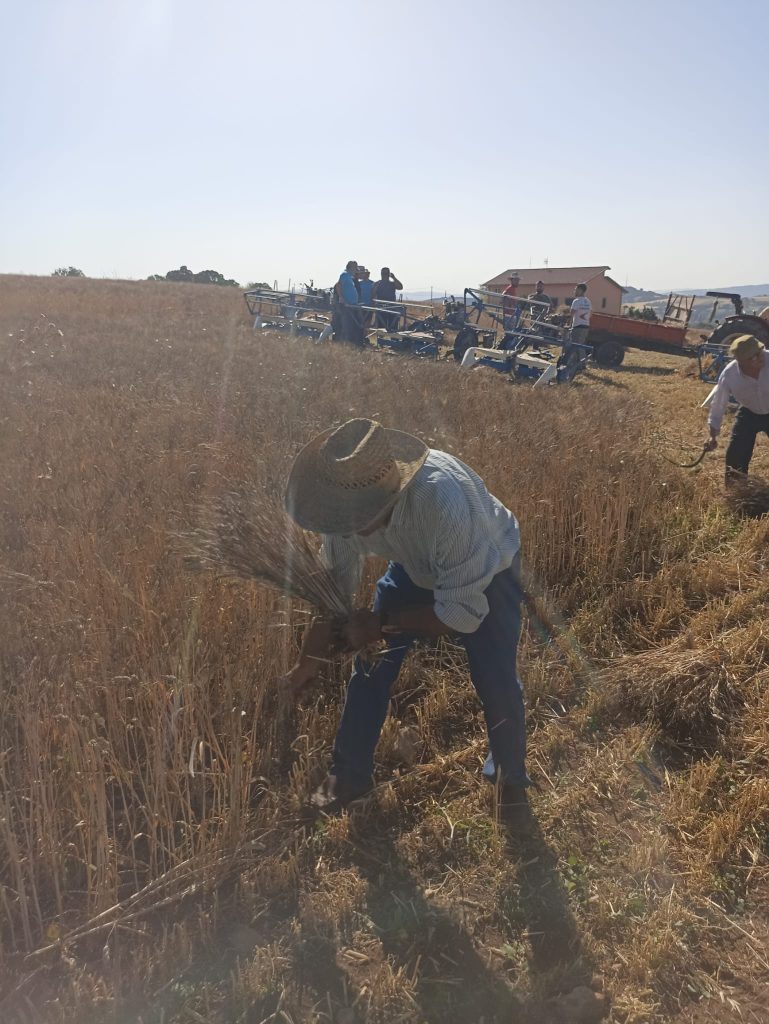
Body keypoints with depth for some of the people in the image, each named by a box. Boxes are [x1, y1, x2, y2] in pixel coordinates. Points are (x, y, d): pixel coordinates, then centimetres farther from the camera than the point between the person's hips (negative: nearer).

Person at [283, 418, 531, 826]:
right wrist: (310, 659, -3)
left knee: (496, 680, -10)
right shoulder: (348, 498, -28)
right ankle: (349, 775, 22)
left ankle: (511, 780, 22)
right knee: (371, 665, 0)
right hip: (416, 566, 4)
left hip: (486, 570, -4)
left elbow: (463, 613, -34)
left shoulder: (446, 502, -46)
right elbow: (336, 582, -10)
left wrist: (382, 622, -26)